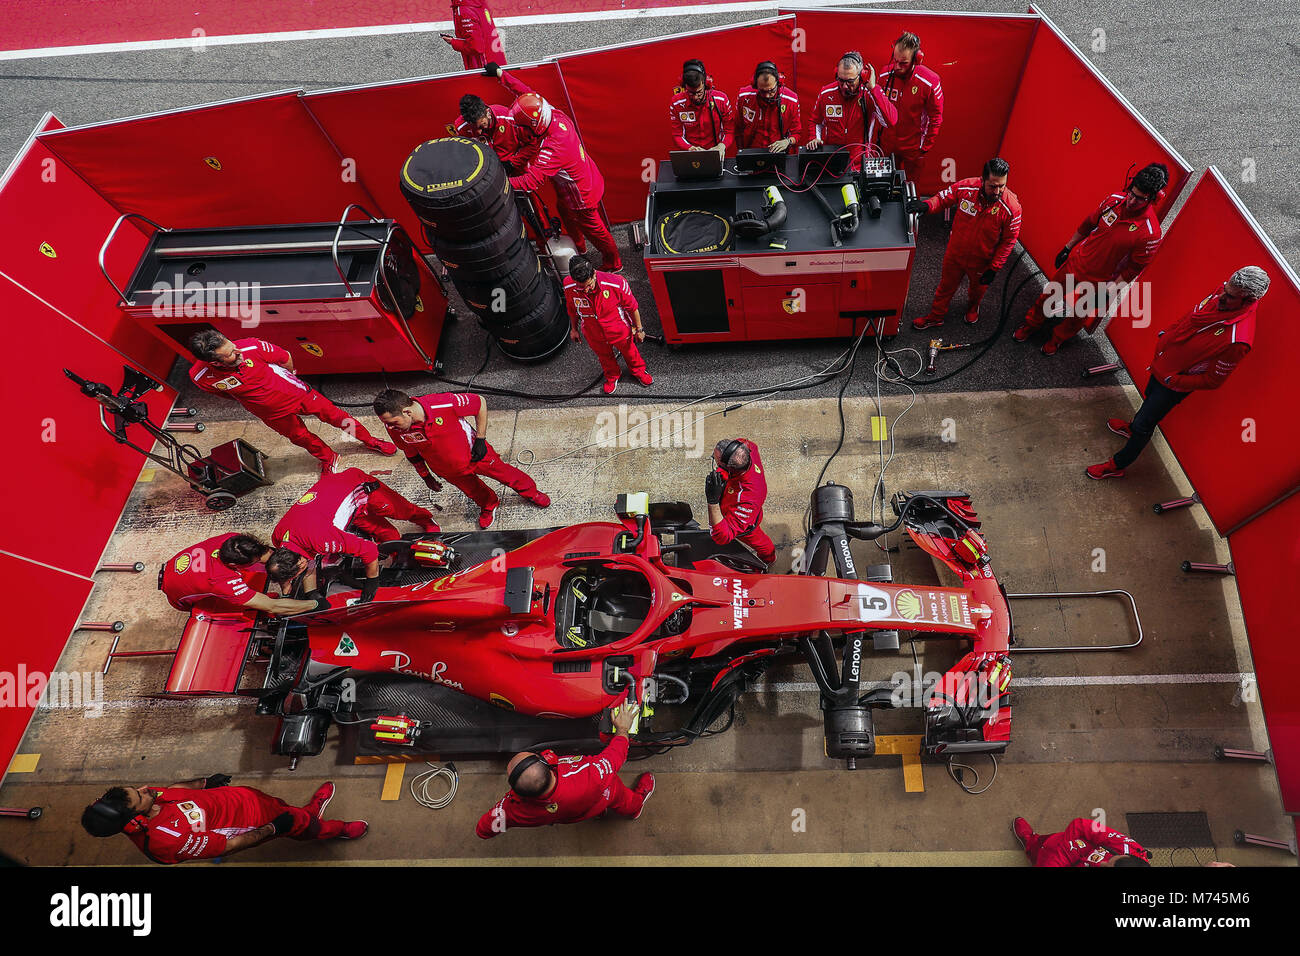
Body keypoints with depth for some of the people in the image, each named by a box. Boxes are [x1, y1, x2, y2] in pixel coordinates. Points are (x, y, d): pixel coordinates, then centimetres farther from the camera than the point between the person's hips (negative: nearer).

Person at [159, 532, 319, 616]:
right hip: (181, 600, -6)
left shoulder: (232, 539, -31)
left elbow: (269, 554, -15)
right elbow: (273, 607, -44)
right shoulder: (223, 581, -46)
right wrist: (316, 604, -40)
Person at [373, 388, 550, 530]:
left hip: (474, 453, -3)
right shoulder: (394, 428, -27)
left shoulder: (445, 403, -41)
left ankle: (530, 492, 51)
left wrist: (480, 439, -20)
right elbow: (411, 453, -4)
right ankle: (488, 505, 61)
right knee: (472, 489, 27)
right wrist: (426, 477, 8)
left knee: (503, 472, 20)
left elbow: (480, 402, -22)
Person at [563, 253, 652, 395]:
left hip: (620, 331, -1)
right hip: (594, 336, 2)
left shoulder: (616, 283, -37)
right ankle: (611, 376, 65)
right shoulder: (569, 287, -29)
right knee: (604, 357, 31)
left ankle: (638, 371, 63)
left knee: (629, 351, 29)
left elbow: (632, 307, -18)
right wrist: (574, 329, 10)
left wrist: (639, 329, -6)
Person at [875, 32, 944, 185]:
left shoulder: (930, 82, -21)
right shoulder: (884, 73, -12)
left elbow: (935, 118, -9)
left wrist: (926, 147, -7)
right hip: (887, 144, 2)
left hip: (913, 147, -2)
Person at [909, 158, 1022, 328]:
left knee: (978, 288, 29)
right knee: (946, 286, 23)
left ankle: (972, 308, 63)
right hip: (955, 253, 1)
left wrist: (994, 268, -14)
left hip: (982, 260, -1)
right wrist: (926, 205, -29)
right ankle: (936, 316, 48)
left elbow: (1008, 240, -15)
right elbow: (943, 198, -7)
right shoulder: (965, 187, -26)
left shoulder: (1011, 207, -28)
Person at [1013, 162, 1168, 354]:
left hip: (1097, 280, -3)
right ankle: (1032, 324, 47)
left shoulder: (1150, 233, -28)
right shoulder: (1114, 200, -15)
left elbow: (1133, 269, -17)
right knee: (1049, 294, 20)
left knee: (1076, 314, 18)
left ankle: (1058, 338, 47)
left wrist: (1107, 292, -13)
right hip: (1075, 261, 3)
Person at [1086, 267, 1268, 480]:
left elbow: (1213, 380, -24)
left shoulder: (1237, 340, -37)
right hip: (1162, 365, 7)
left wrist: (1174, 380, -18)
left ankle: (1117, 465, 27)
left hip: (1174, 385, -7)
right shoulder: (1223, 294, -17)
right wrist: (1165, 336, 5)